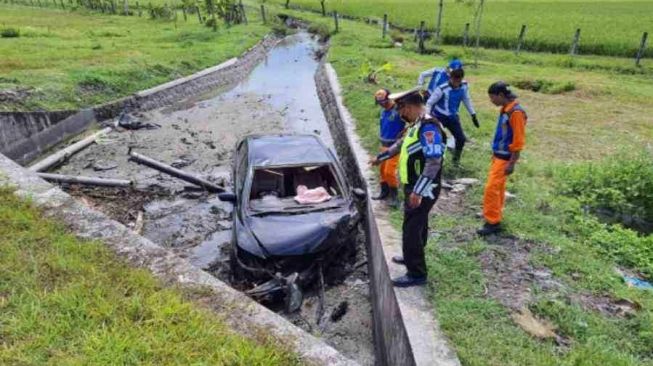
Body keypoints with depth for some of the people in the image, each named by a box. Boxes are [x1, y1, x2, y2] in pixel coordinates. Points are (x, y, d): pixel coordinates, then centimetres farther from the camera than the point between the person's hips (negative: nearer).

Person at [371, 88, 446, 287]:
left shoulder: (429, 127, -23)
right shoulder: (415, 125, 9)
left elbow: (434, 162, -29)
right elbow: (399, 145, 26)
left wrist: (418, 191, -31)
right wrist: (380, 158, 38)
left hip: (422, 191, -10)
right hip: (414, 188, 10)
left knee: (411, 229, -4)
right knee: (416, 226, 23)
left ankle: (417, 274, 7)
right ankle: (412, 258, 40)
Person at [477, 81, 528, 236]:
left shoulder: (516, 112, -20)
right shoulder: (505, 109, 7)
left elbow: (518, 140, -20)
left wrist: (512, 163, -19)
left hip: (505, 158, -9)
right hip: (498, 155, 9)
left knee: (491, 188, -9)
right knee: (499, 187, 17)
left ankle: (493, 222, -1)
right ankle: (495, 215, 29)